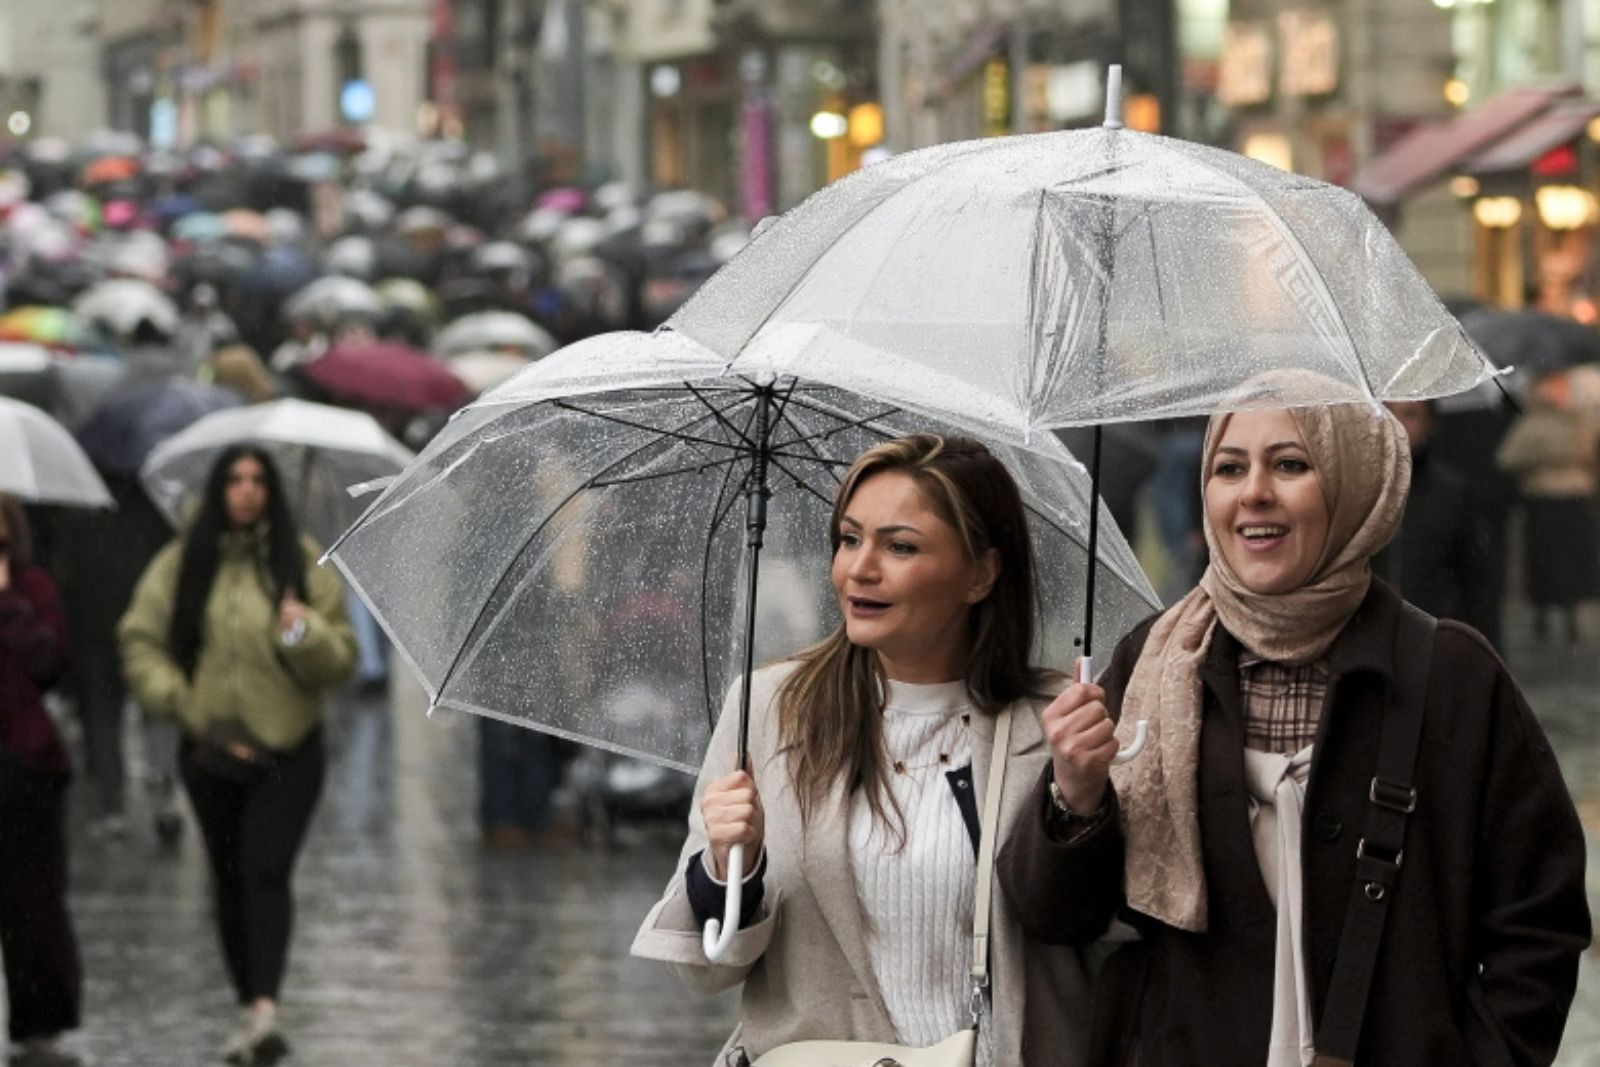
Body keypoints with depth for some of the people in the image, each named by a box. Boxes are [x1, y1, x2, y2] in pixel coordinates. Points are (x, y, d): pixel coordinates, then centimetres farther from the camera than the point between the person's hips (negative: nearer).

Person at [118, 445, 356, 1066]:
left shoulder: (302, 563, 2)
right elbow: (140, 642, 2)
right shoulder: (181, 565, 4)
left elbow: (341, 658, 0)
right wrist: (183, 703, -9)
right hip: (211, 751, 3)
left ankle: (265, 1009, -29)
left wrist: (305, 632, -21)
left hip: (287, 750, -3)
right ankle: (250, 1008, 18)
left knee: (267, 873, -17)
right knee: (229, 880, 9)